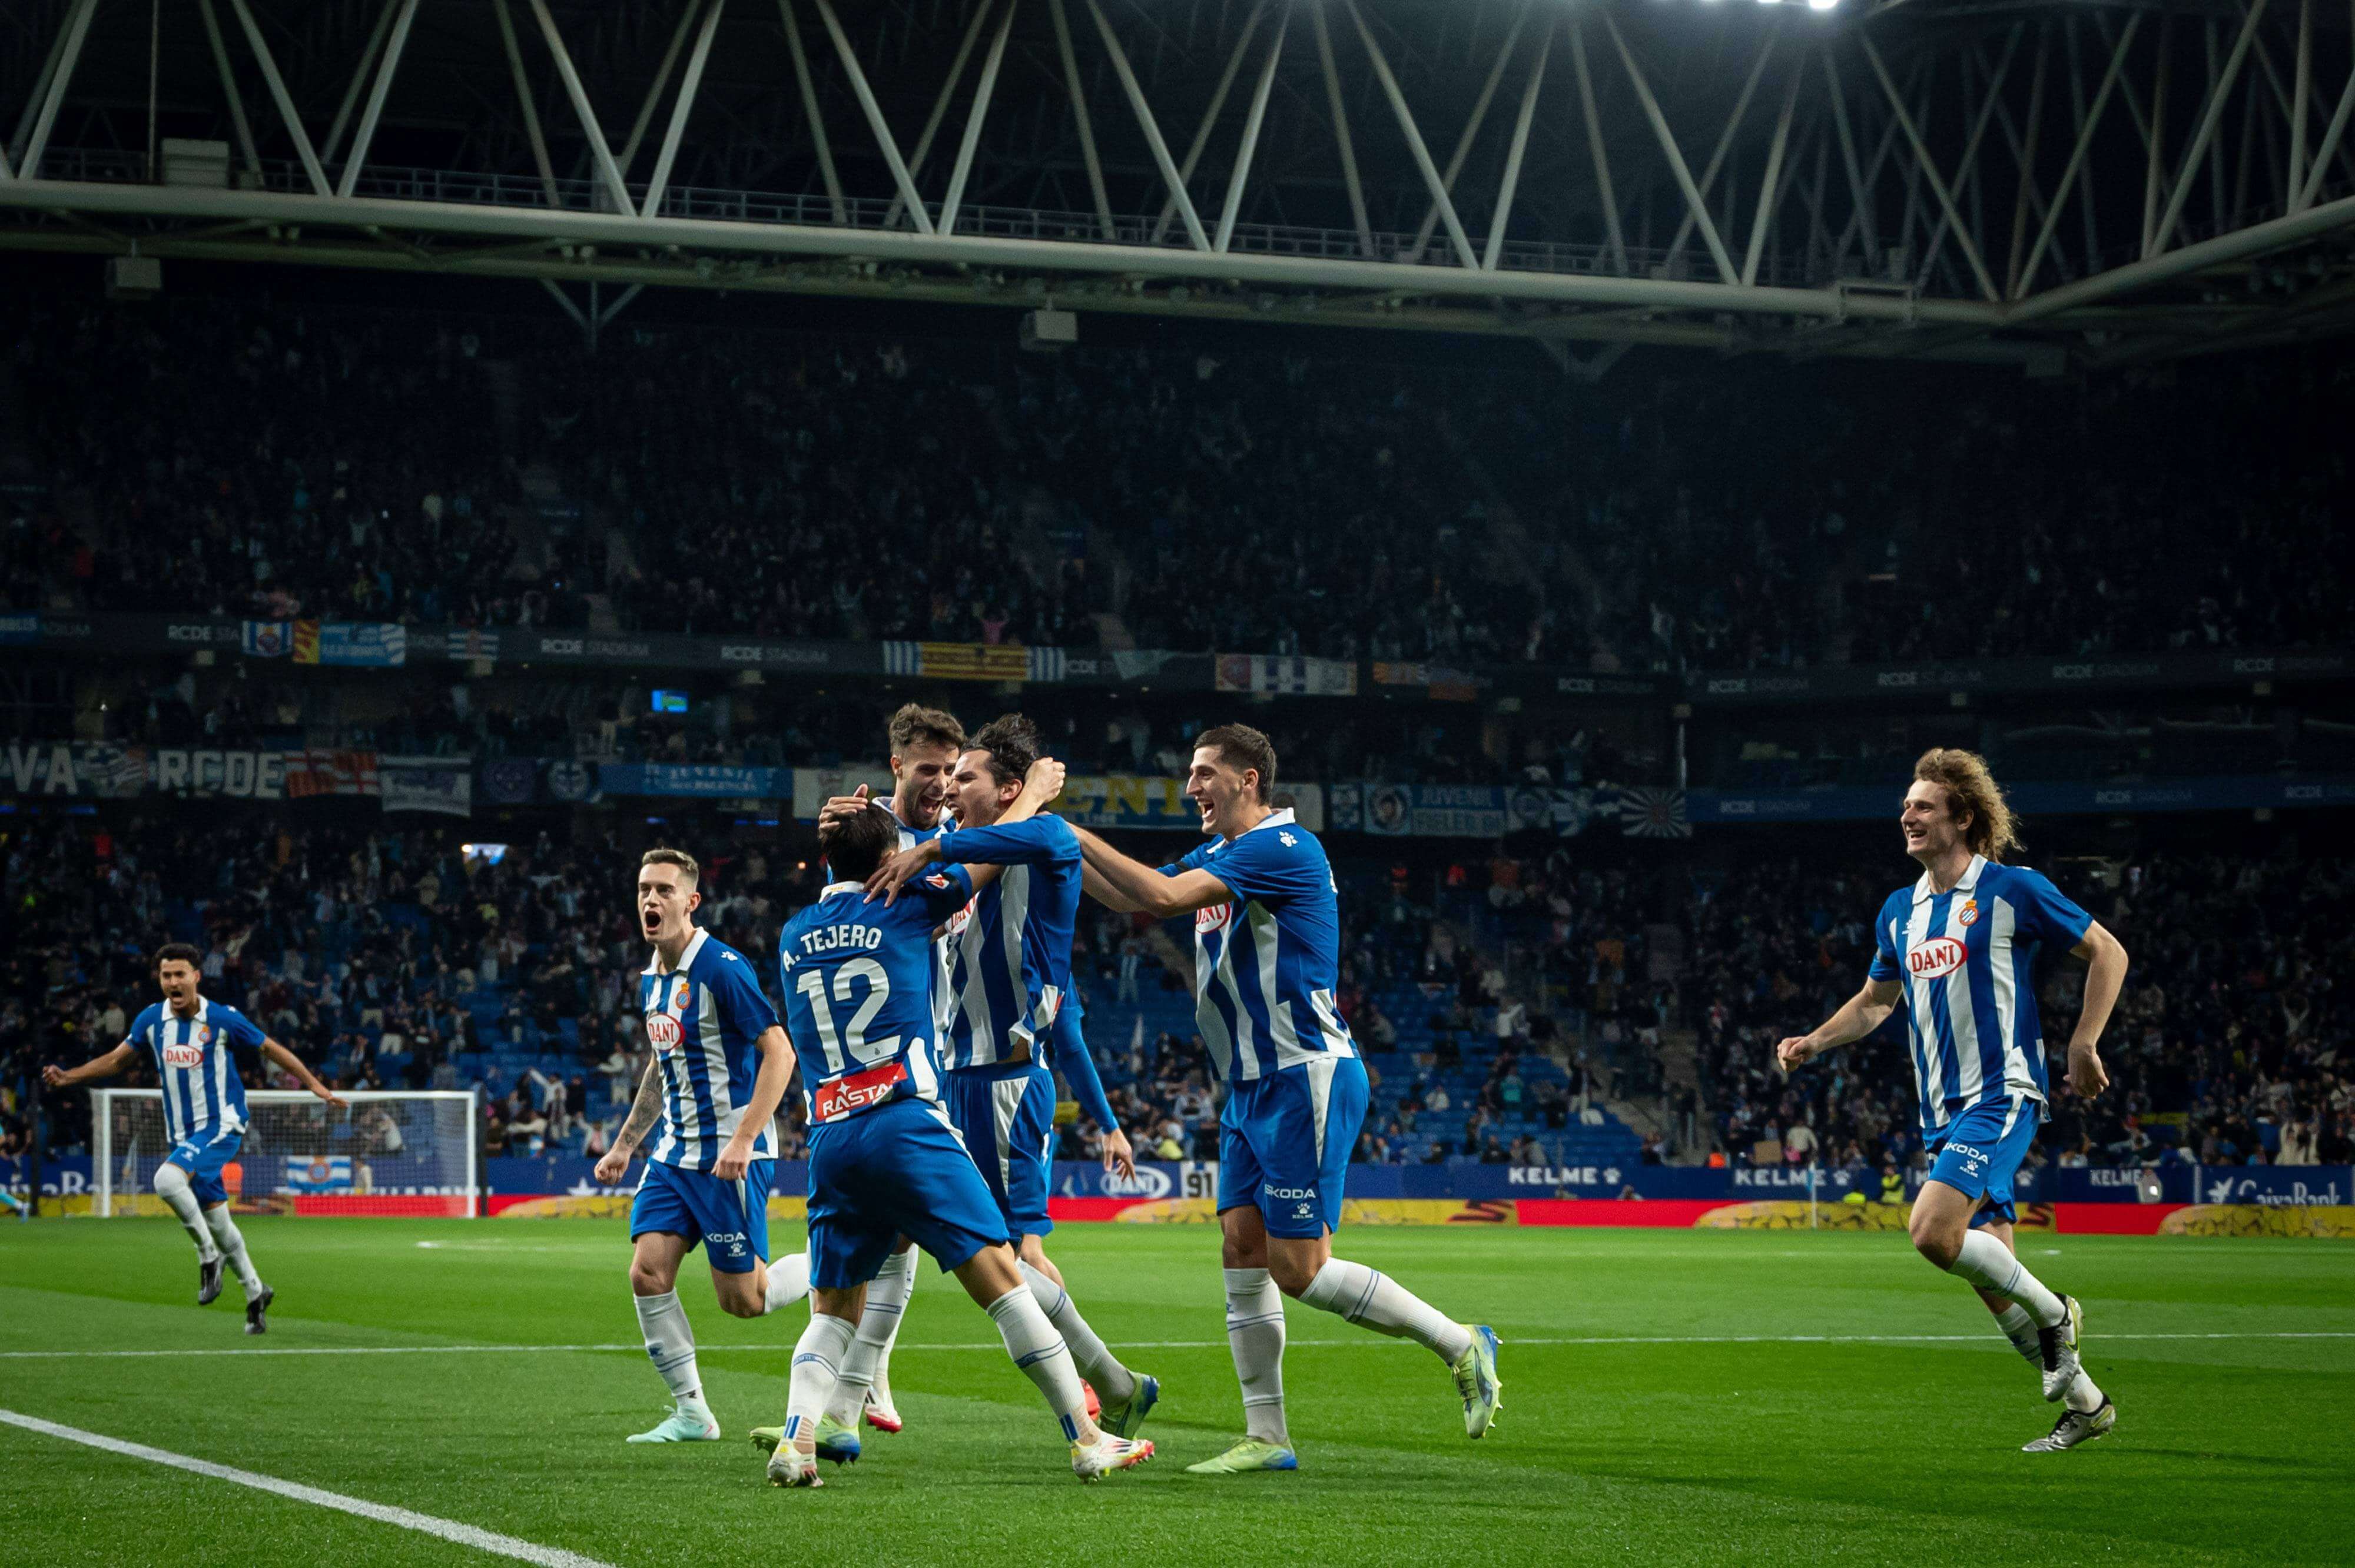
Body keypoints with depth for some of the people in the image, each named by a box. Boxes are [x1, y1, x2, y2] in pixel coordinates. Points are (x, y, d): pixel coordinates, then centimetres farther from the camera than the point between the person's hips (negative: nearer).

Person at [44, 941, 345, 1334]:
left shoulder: (224, 1019, -11)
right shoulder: (151, 1019, 1)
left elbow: (272, 1050, 0)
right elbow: (116, 1059, 13)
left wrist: (316, 1086, -2)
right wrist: (68, 1077, 2)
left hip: (220, 1127, -6)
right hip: (183, 1134, 6)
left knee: (167, 1179, -30)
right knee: (216, 1219, 10)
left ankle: (209, 1255, -11)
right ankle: (255, 1294, 27)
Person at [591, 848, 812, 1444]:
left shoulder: (721, 969, -15)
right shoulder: (652, 979, 11)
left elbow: (779, 1053, -18)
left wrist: (743, 1140, -24)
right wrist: (625, 1144, 24)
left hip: (729, 1156, -8)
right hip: (674, 1153, 8)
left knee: (742, 1300, -5)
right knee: (648, 1273, -6)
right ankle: (691, 1413, 3)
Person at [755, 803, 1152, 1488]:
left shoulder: (793, 936, 14)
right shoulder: (904, 906, 1)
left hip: (829, 1141, 5)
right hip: (904, 1122, -5)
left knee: (833, 1311, 11)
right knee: (1001, 1277, -4)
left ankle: (796, 1438, -12)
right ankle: (1087, 1439, -4)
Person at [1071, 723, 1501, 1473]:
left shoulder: (1281, 848, -16)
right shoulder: (1220, 856, 15)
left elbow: (1162, 896, -24)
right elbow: (1133, 897, 20)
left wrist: (1077, 834, -16)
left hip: (1306, 1080, -10)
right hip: (1252, 1087, 10)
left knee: (1299, 1269, -9)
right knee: (1243, 1254, 4)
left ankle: (1461, 1345, 3)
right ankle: (1266, 1437, 8)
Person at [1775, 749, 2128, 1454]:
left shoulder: (2013, 890, -6)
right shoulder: (1900, 911, 13)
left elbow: (2108, 953, 0)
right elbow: (1875, 1000, 27)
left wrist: (2083, 1044, -8)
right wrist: (1814, 1042, 11)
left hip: (2000, 1096, -7)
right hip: (1943, 1111, 7)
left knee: (1934, 1231, -24)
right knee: (1990, 1275, 5)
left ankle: (2053, 1313, -2)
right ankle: (2084, 1403, 18)